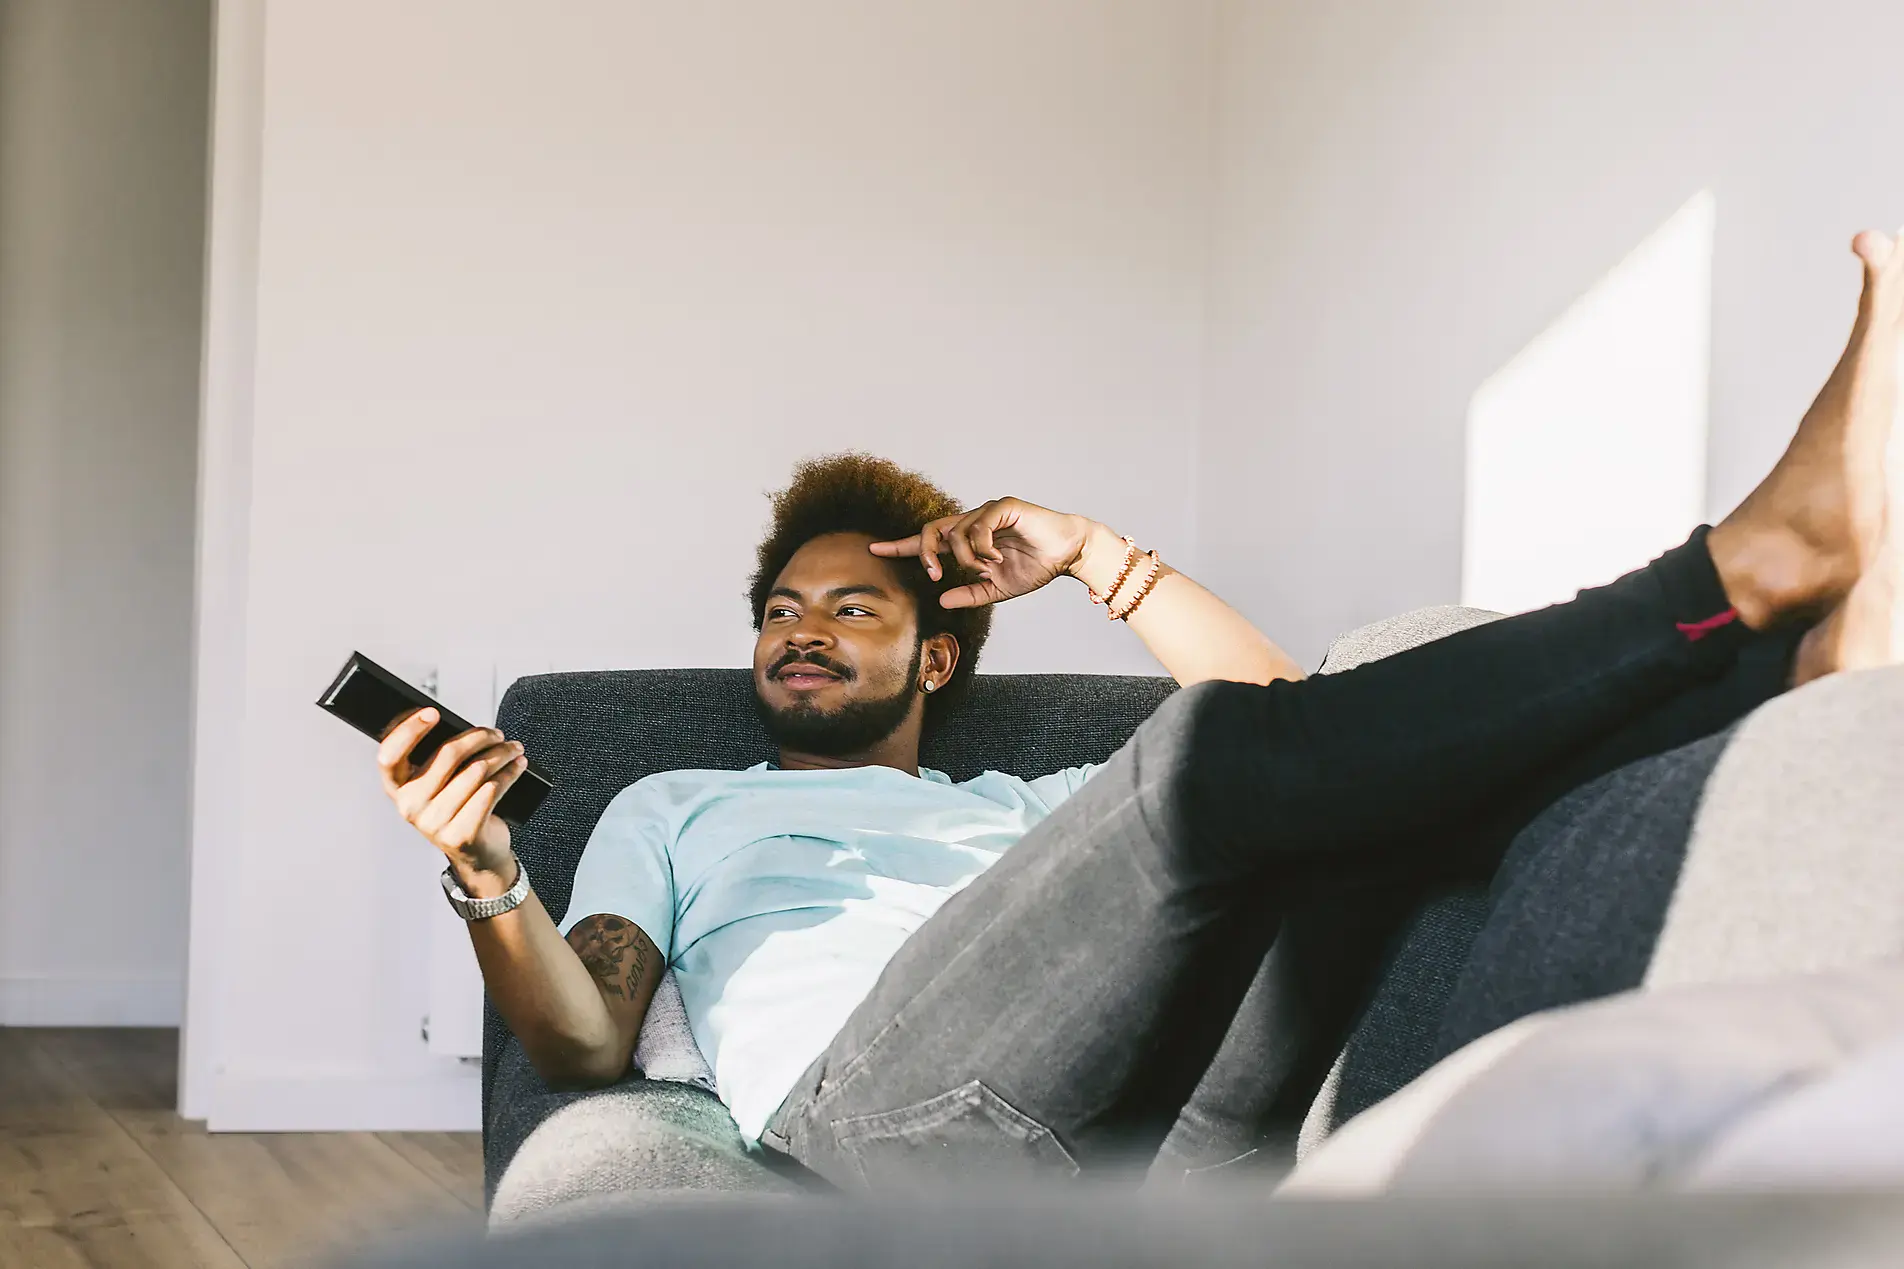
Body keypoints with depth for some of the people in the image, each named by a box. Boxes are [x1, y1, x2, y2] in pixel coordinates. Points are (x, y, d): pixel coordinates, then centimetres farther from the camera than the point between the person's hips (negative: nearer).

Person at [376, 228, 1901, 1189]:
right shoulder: (674, 811, 36)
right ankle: (1759, 563, -27)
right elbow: (585, 1043, 18)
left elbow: (1295, 722, 29)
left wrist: (1101, 560, 24)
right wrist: (488, 877, -2)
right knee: (1214, 759, -27)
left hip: (1123, 1124, 4)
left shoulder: (1033, 809, 41)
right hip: (881, 1098, -4)